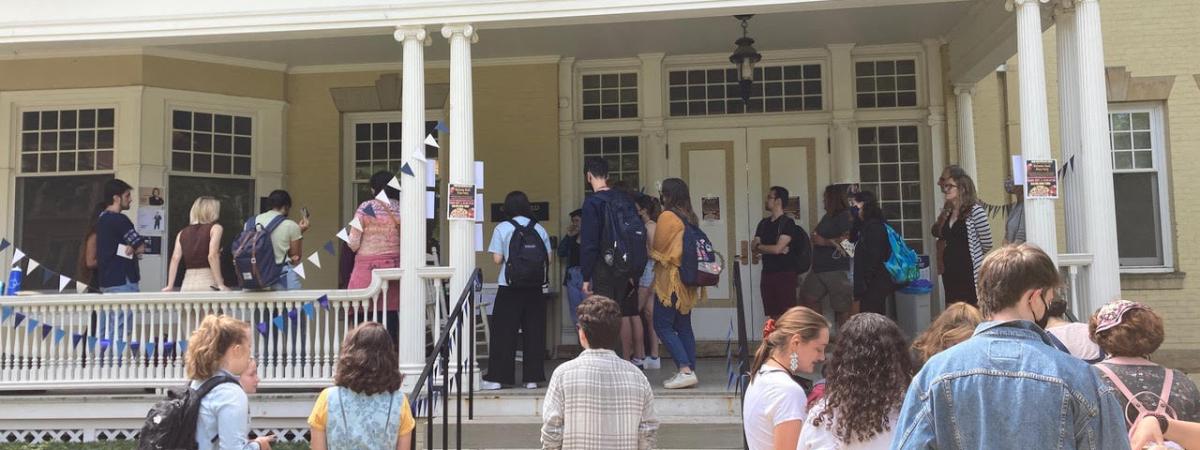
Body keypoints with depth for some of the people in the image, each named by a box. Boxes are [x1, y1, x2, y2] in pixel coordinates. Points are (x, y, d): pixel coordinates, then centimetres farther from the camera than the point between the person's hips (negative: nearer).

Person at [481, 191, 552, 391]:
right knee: (534, 332, 7)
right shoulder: (539, 229, 4)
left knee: (504, 332, 3)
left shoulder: (502, 228, -3)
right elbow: (548, 258, 4)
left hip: (509, 287, -2)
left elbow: (497, 259, -7)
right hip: (535, 287, 2)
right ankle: (532, 378, 9)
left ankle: (496, 378, 4)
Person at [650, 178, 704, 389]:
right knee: (683, 326, 12)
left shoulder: (667, 216, -11)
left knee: (662, 325, -4)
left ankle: (685, 370, -12)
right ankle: (691, 370, 11)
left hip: (670, 278, -8)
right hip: (688, 279, 8)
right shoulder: (690, 217, 10)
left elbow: (658, 247, -6)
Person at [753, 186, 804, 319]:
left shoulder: (787, 223, -6)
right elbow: (754, 247, 6)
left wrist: (760, 247, 0)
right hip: (767, 272, 6)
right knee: (771, 316, 7)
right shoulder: (763, 223, 14)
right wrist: (773, 248, -9)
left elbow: (778, 248, -16)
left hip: (785, 273, -6)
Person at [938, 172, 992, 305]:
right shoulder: (947, 213, 11)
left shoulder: (975, 210, -11)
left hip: (970, 273, -7)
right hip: (950, 273, 7)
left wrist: (975, 258, 7)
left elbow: (987, 244, -6)